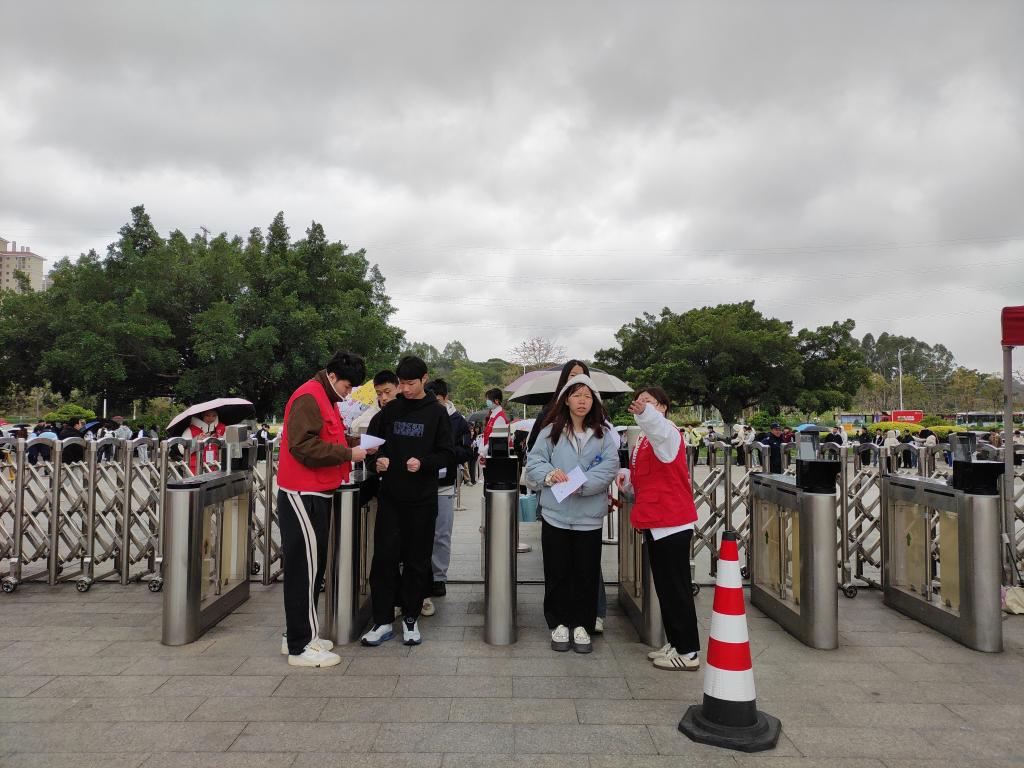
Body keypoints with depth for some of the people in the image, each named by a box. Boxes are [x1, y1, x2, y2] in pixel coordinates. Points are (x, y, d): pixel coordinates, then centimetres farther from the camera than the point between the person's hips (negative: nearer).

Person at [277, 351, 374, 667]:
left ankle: (298, 635, 25)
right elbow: (303, 445, -22)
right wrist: (347, 454, -18)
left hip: (315, 494, 10)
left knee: (311, 565, 14)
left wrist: (354, 445, 8)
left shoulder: (326, 398, 18)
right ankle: (302, 646, 5)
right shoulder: (309, 397, -14)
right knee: (306, 567, -4)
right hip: (303, 495, -10)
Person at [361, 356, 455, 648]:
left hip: (422, 500, -2)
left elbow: (447, 454, -2)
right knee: (384, 558, 0)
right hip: (389, 497, 2)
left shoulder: (437, 412, 0)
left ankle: (410, 619, 22)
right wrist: (377, 460, -8)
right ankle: (382, 621, 12)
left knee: (417, 560, 7)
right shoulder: (389, 410, 6)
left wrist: (423, 463, -19)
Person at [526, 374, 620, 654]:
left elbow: (609, 467, -8)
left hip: (589, 516, 0)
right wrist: (549, 474, -21)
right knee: (557, 573, 9)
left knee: (586, 574, 9)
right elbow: (533, 461, 0)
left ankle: (582, 626, 25)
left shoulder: (604, 433, 2)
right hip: (555, 514, 0)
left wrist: (581, 484, -21)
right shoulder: (551, 431, 2)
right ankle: (559, 624, 25)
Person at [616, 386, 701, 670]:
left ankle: (688, 652, 9)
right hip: (655, 522, 9)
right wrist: (626, 478, 4)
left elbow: (659, 429, -37)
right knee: (664, 587, 16)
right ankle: (676, 644, 27)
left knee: (676, 588, -2)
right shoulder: (644, 441, 16)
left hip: (672, 522, -9)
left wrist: (644, 412, -57)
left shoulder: (666, 432, -11)